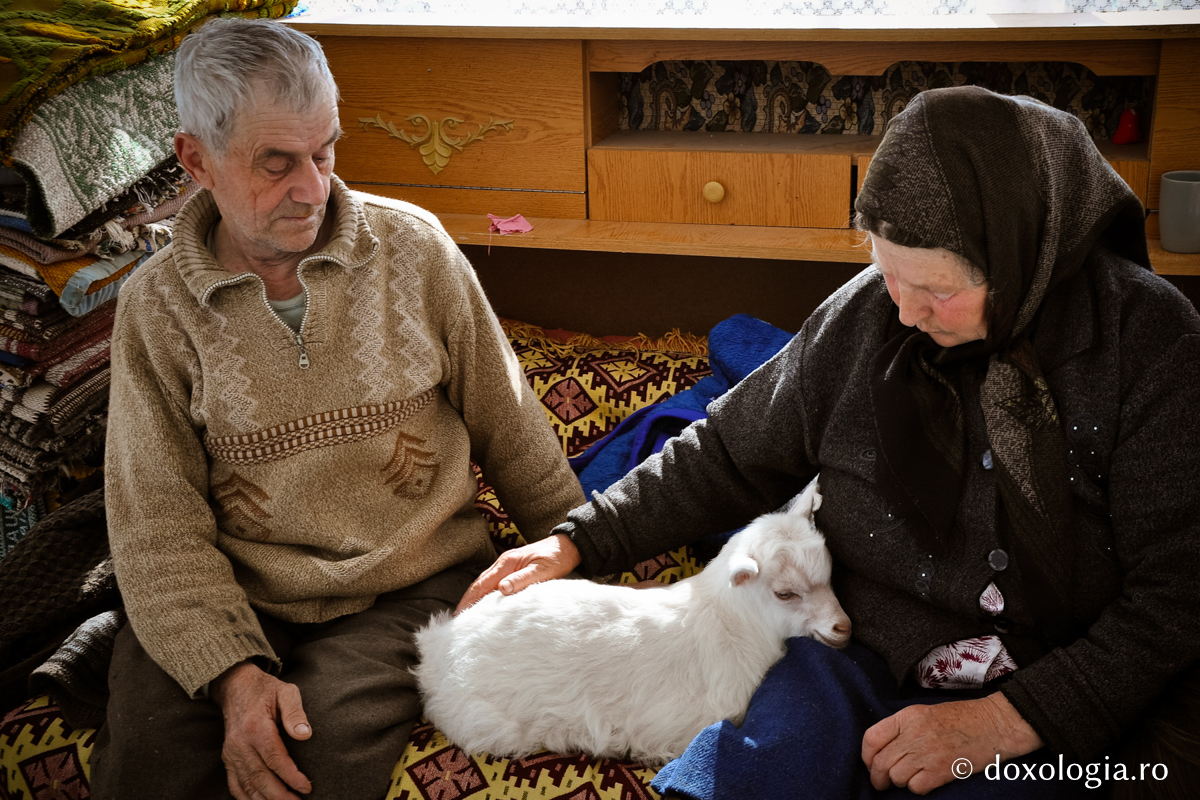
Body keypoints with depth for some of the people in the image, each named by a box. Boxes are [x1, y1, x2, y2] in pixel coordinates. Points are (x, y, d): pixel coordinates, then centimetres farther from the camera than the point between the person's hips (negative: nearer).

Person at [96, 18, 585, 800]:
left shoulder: (413, 246, 0)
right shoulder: (156, 306, -1)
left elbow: (509, 427, 7)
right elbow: (159, 525, -5)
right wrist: (234, 671, -18)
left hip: (412, 587, 0)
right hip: (232, 603, 1)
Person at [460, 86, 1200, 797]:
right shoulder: (861, 319, -2)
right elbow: (730, 457, 11)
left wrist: (1005, 722, -20)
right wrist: (577, 542, 4)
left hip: (1078, 719, -1)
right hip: (867, 668, 2)